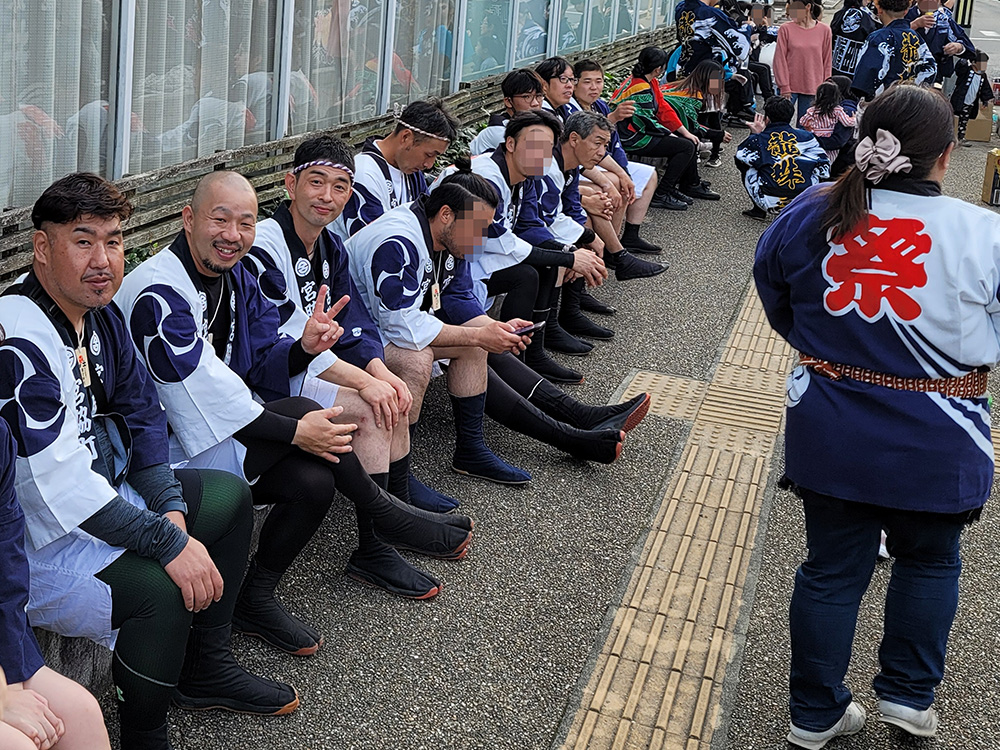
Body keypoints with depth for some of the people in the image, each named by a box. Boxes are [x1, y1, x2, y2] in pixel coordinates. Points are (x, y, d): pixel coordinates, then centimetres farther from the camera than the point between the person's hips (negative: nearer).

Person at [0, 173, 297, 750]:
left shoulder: (101, 313, 3)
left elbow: (142, 413, 8)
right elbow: (62, 483, -32)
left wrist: (171, 508, -7)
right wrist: (170, 543, -30)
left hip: (107, 493, 10)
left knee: (230, 496, 14)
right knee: (159, 588, -30)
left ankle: (207, 669, 24)